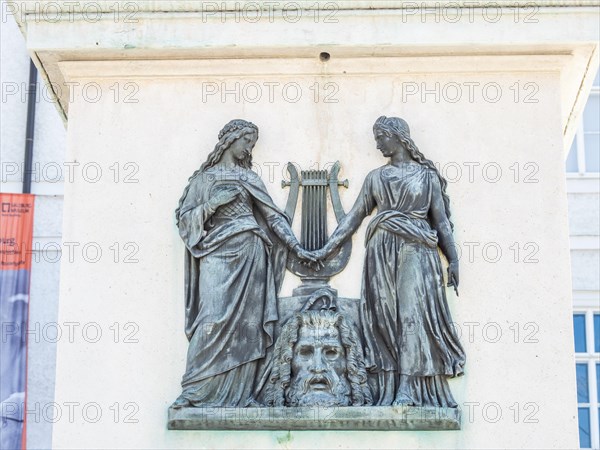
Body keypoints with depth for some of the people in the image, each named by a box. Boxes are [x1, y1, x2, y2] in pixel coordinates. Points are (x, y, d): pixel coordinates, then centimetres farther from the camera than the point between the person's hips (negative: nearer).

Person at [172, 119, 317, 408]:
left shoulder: (249, 178, 18)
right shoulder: (203, 178, 13)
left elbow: (273, 215, 13)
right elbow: (184, 216, 6)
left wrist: (296, 247, 5)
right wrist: (213, 204, -9)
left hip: (248, 254, 2)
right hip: (217, 254, -2)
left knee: (246, 320, -4)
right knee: (214, 318, -14)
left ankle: (236, 393, -2)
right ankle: (194, 390, -11)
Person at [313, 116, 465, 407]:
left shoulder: (427, 175, 11)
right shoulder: (376, 177, 17)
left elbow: (441, 220, 7)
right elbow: (354, 216, 15)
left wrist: (453, 258, -2)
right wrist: (328, 248, 8)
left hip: (416, 250, -3)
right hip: (382, 250, 3)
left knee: (412, 312, -15)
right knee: (384, 316, -5)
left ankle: (408, 388, -21)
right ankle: (387, 390, -6)